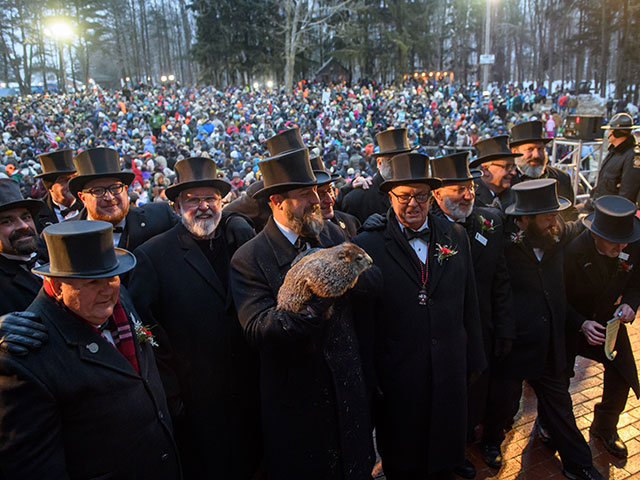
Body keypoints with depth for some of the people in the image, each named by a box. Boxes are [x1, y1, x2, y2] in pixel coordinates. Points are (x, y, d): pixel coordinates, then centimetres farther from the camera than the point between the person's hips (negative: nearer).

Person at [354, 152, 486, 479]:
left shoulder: (455, 236, 1)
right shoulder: (368, 245, -12)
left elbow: (469, 304, 6)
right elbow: (362, 318, -9)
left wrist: (473, 361, 9)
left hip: (449, 375, 4)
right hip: (397, 377, -3)